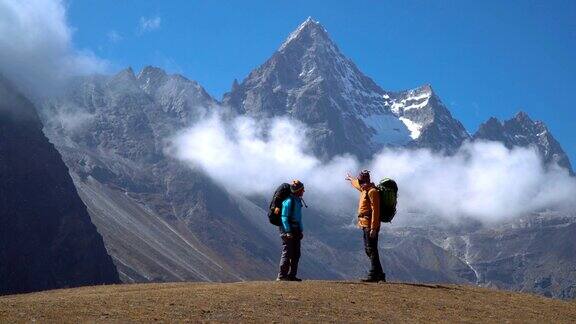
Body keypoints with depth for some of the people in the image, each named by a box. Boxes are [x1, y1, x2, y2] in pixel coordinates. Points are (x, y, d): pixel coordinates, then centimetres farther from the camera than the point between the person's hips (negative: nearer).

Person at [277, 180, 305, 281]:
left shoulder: (298, 201, 15)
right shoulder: (289, 201, -16)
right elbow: (284, 217, -19)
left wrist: (301, 230, 21)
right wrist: (288, 232, -23)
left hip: (295, 230, 10)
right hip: (287, 230, -10)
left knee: (296, 254, 10)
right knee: (287, 254, -8)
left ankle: (292, 275, 15)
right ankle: (281, 276, -5)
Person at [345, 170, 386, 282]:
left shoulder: (372, 191, -14)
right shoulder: (365, 189, 15)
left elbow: (375, 211, -21)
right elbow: (357, 184, 41)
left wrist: (373, 228, -25)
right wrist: (351, 179, 61)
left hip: (370, 226, -10)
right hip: (366, 225, 10)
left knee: (372, 250, -10)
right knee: (368, 250, 12)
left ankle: (374, 275, -10)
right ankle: (379, 273, 16)